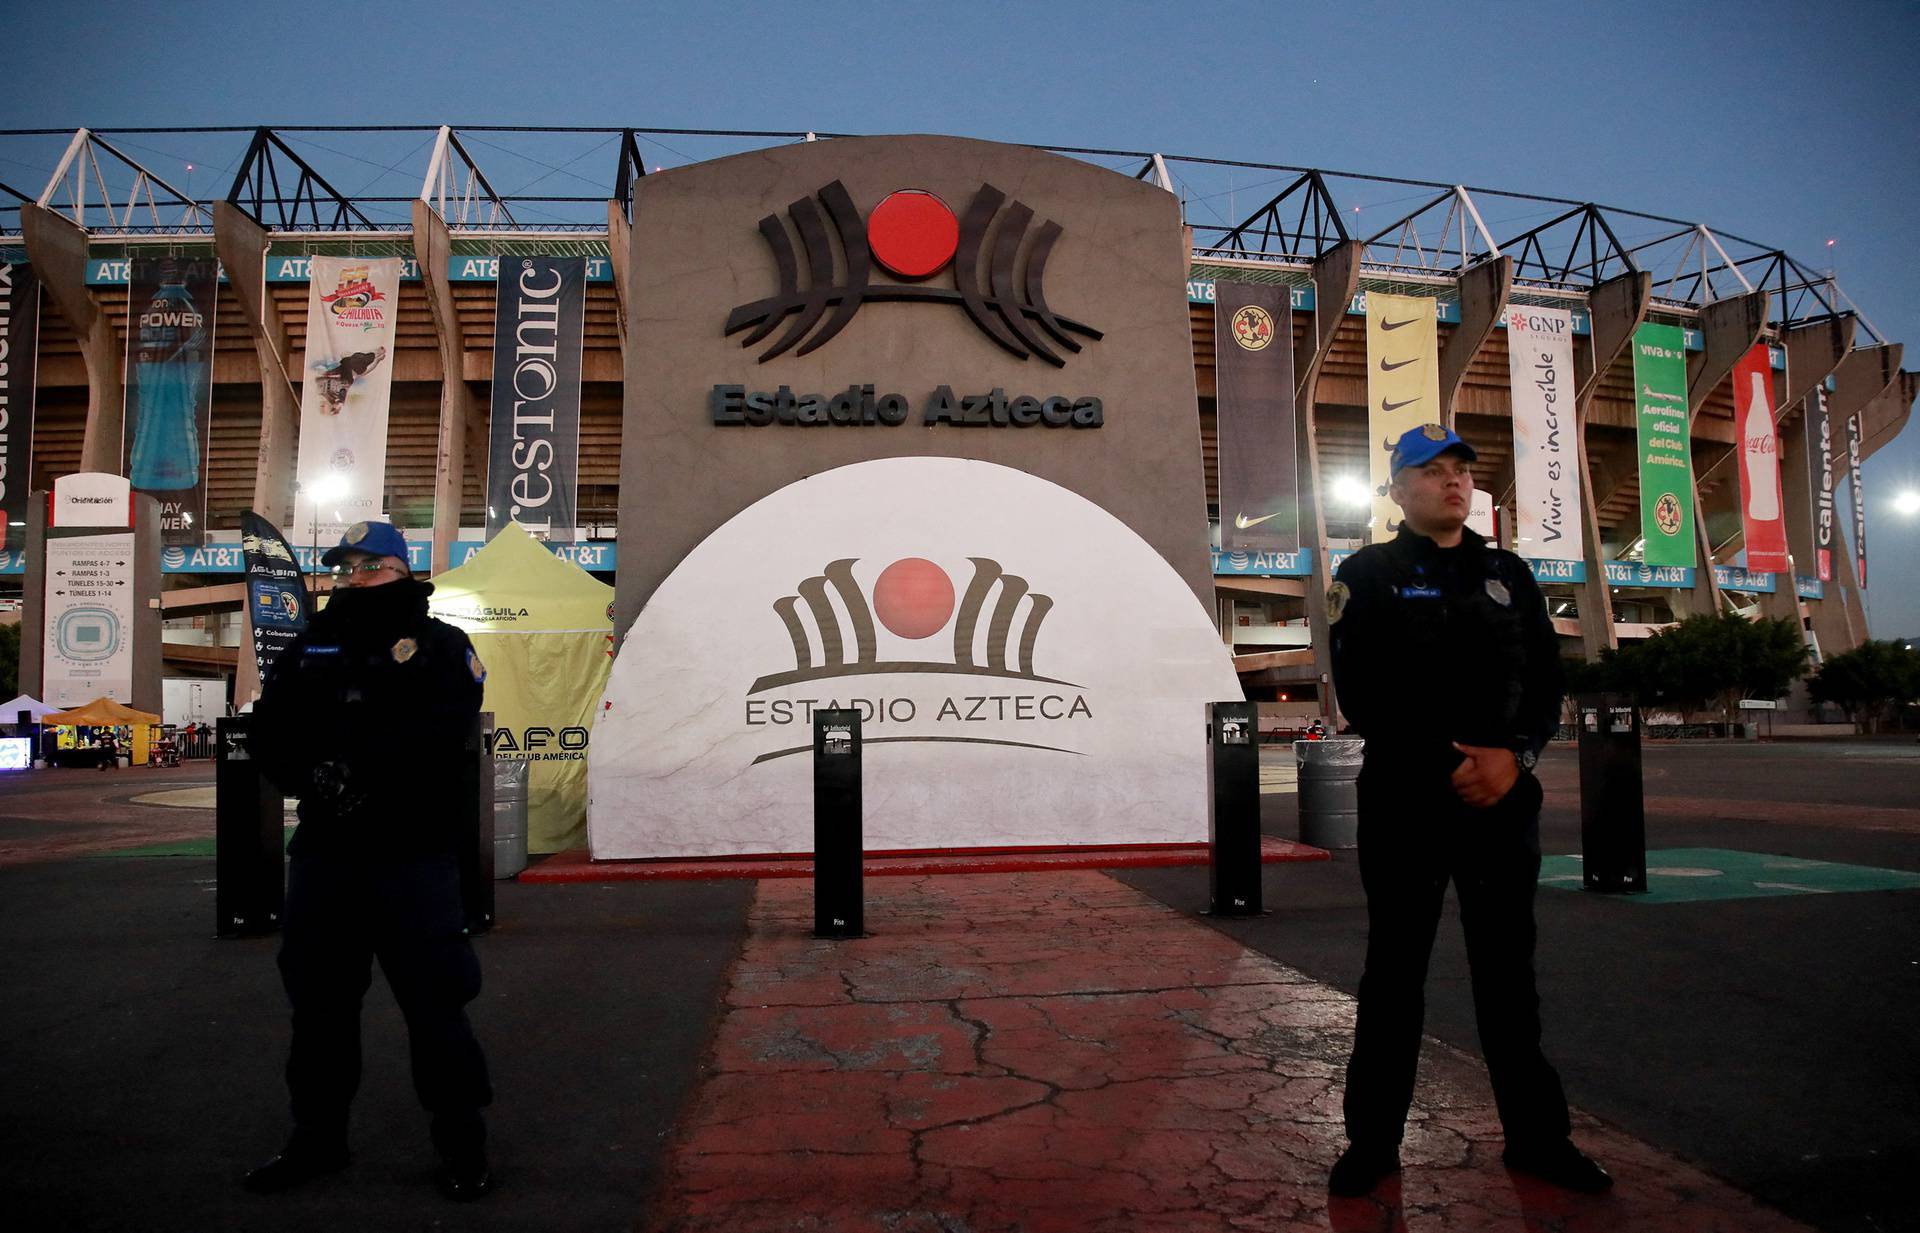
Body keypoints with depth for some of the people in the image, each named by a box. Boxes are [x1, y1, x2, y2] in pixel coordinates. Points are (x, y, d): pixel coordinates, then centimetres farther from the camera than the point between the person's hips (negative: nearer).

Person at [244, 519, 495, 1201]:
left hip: (412, 852, -5)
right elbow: (270, 736, 4)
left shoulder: (441, 646, 1)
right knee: (318, 998, 15)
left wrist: (357, 770, -20)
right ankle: (317, 1137, 31)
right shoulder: (311, 646, 15)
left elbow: (438, 741, -14)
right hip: (323, 849, 5)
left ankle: (462, 1145, 9)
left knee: (434, 999, -3)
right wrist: (315, 778, -14)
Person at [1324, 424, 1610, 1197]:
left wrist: (1516, 755, -10)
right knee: (1395, 973, 3)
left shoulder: (1509, 575, 14)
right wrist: (1448, 765, -13)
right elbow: (1362, 695, -7)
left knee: (1508, 973, 10)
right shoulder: (1367, 576, 2)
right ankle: (1373, 1140, 13)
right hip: (1405, 803, -3)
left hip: (1505, 802, 4)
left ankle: (1536, 1135, 21)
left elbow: (1546, 683, 8)